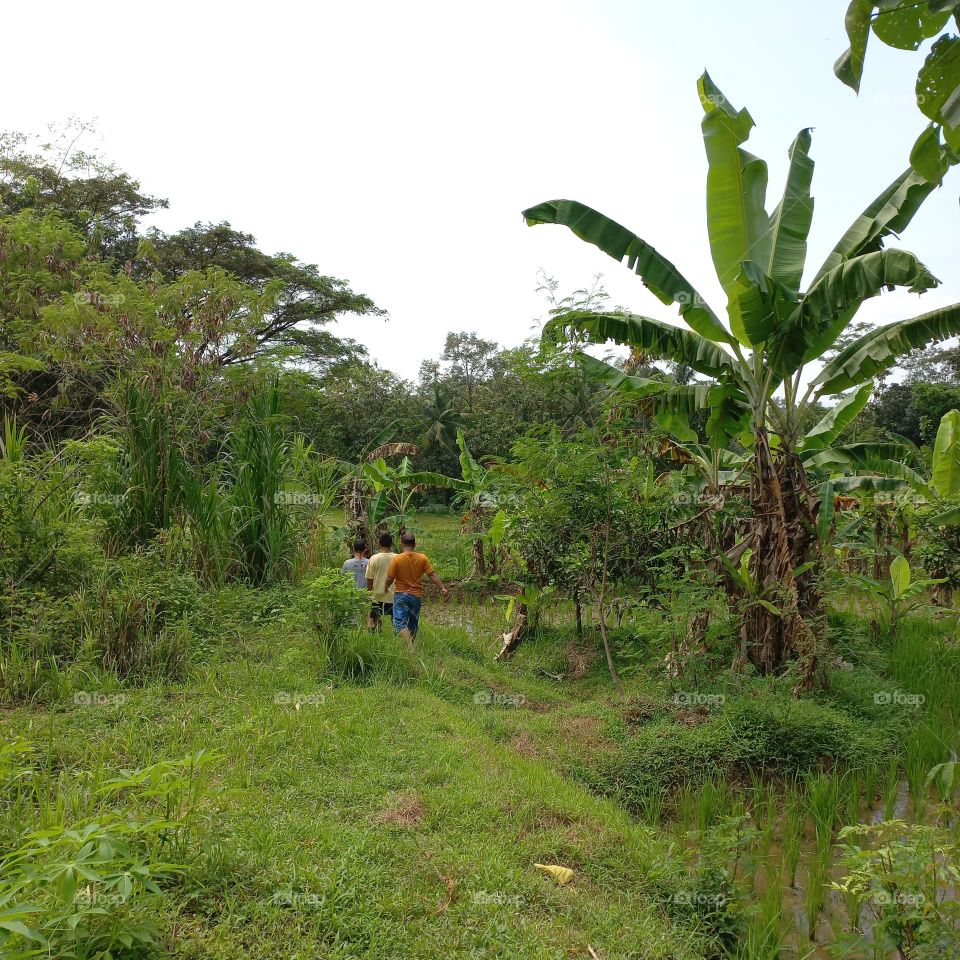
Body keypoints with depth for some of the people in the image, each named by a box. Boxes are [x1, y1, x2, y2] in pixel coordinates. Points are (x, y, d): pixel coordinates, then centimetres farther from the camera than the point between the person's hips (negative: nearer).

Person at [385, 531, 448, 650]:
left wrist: (386, 587, 13)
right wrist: (442, 588, 0)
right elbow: (432, 574, -5)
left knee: (400, 622, -6)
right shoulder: (422, 558, -4)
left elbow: (389, 579, -7)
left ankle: (410, 644, -28)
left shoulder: (396, 559, -10)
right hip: (417, 596, 3)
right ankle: (411, 647, 26)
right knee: (413, 624, 16)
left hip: (401, 595, -3)